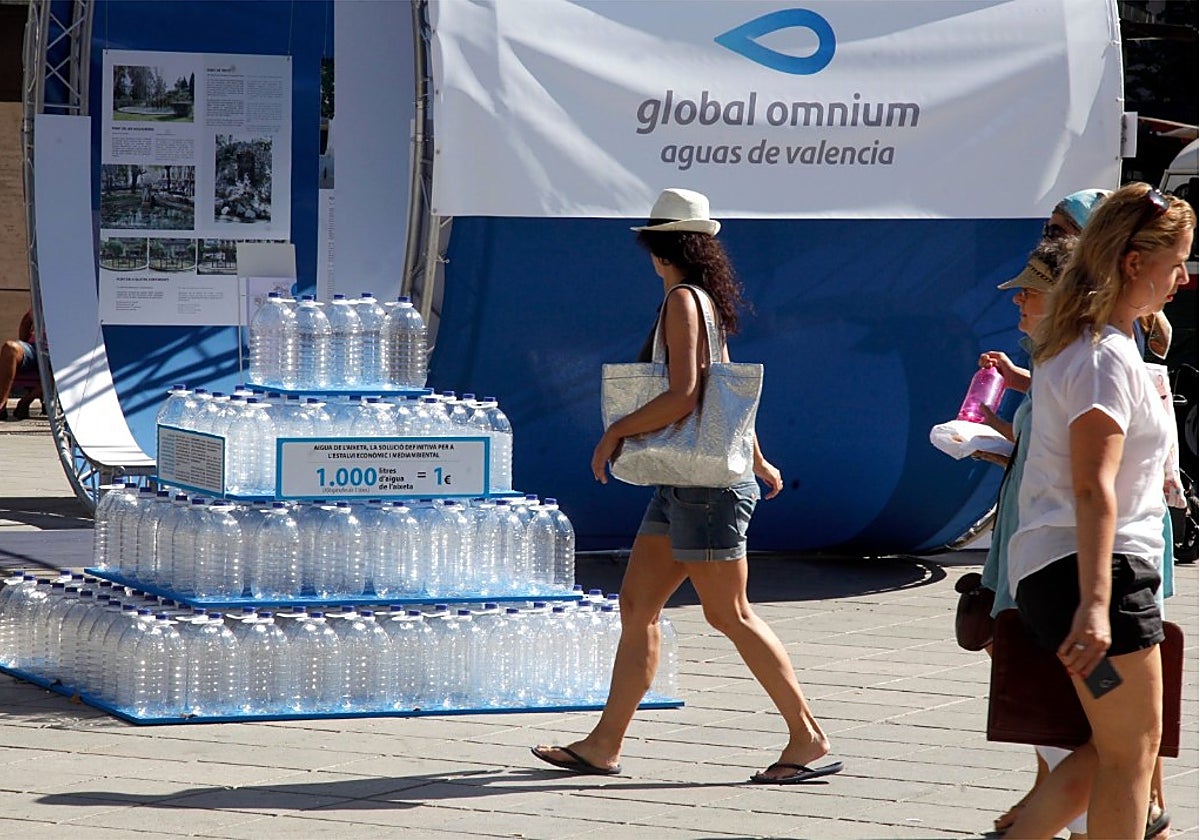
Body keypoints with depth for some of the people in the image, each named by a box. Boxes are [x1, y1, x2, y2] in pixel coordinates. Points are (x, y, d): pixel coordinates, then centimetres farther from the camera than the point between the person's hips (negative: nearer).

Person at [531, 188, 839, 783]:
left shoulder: (682, 301, -14)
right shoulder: (707, 302, 13)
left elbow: (684, 396, -22)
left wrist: (617, 431, -11)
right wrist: (757, 461, 31)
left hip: (707, 482, -10)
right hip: (683, 483, 10)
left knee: (728, 614, -6)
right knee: (636, 604, 9)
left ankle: (809, 739, -2)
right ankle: (605, 745, 11)